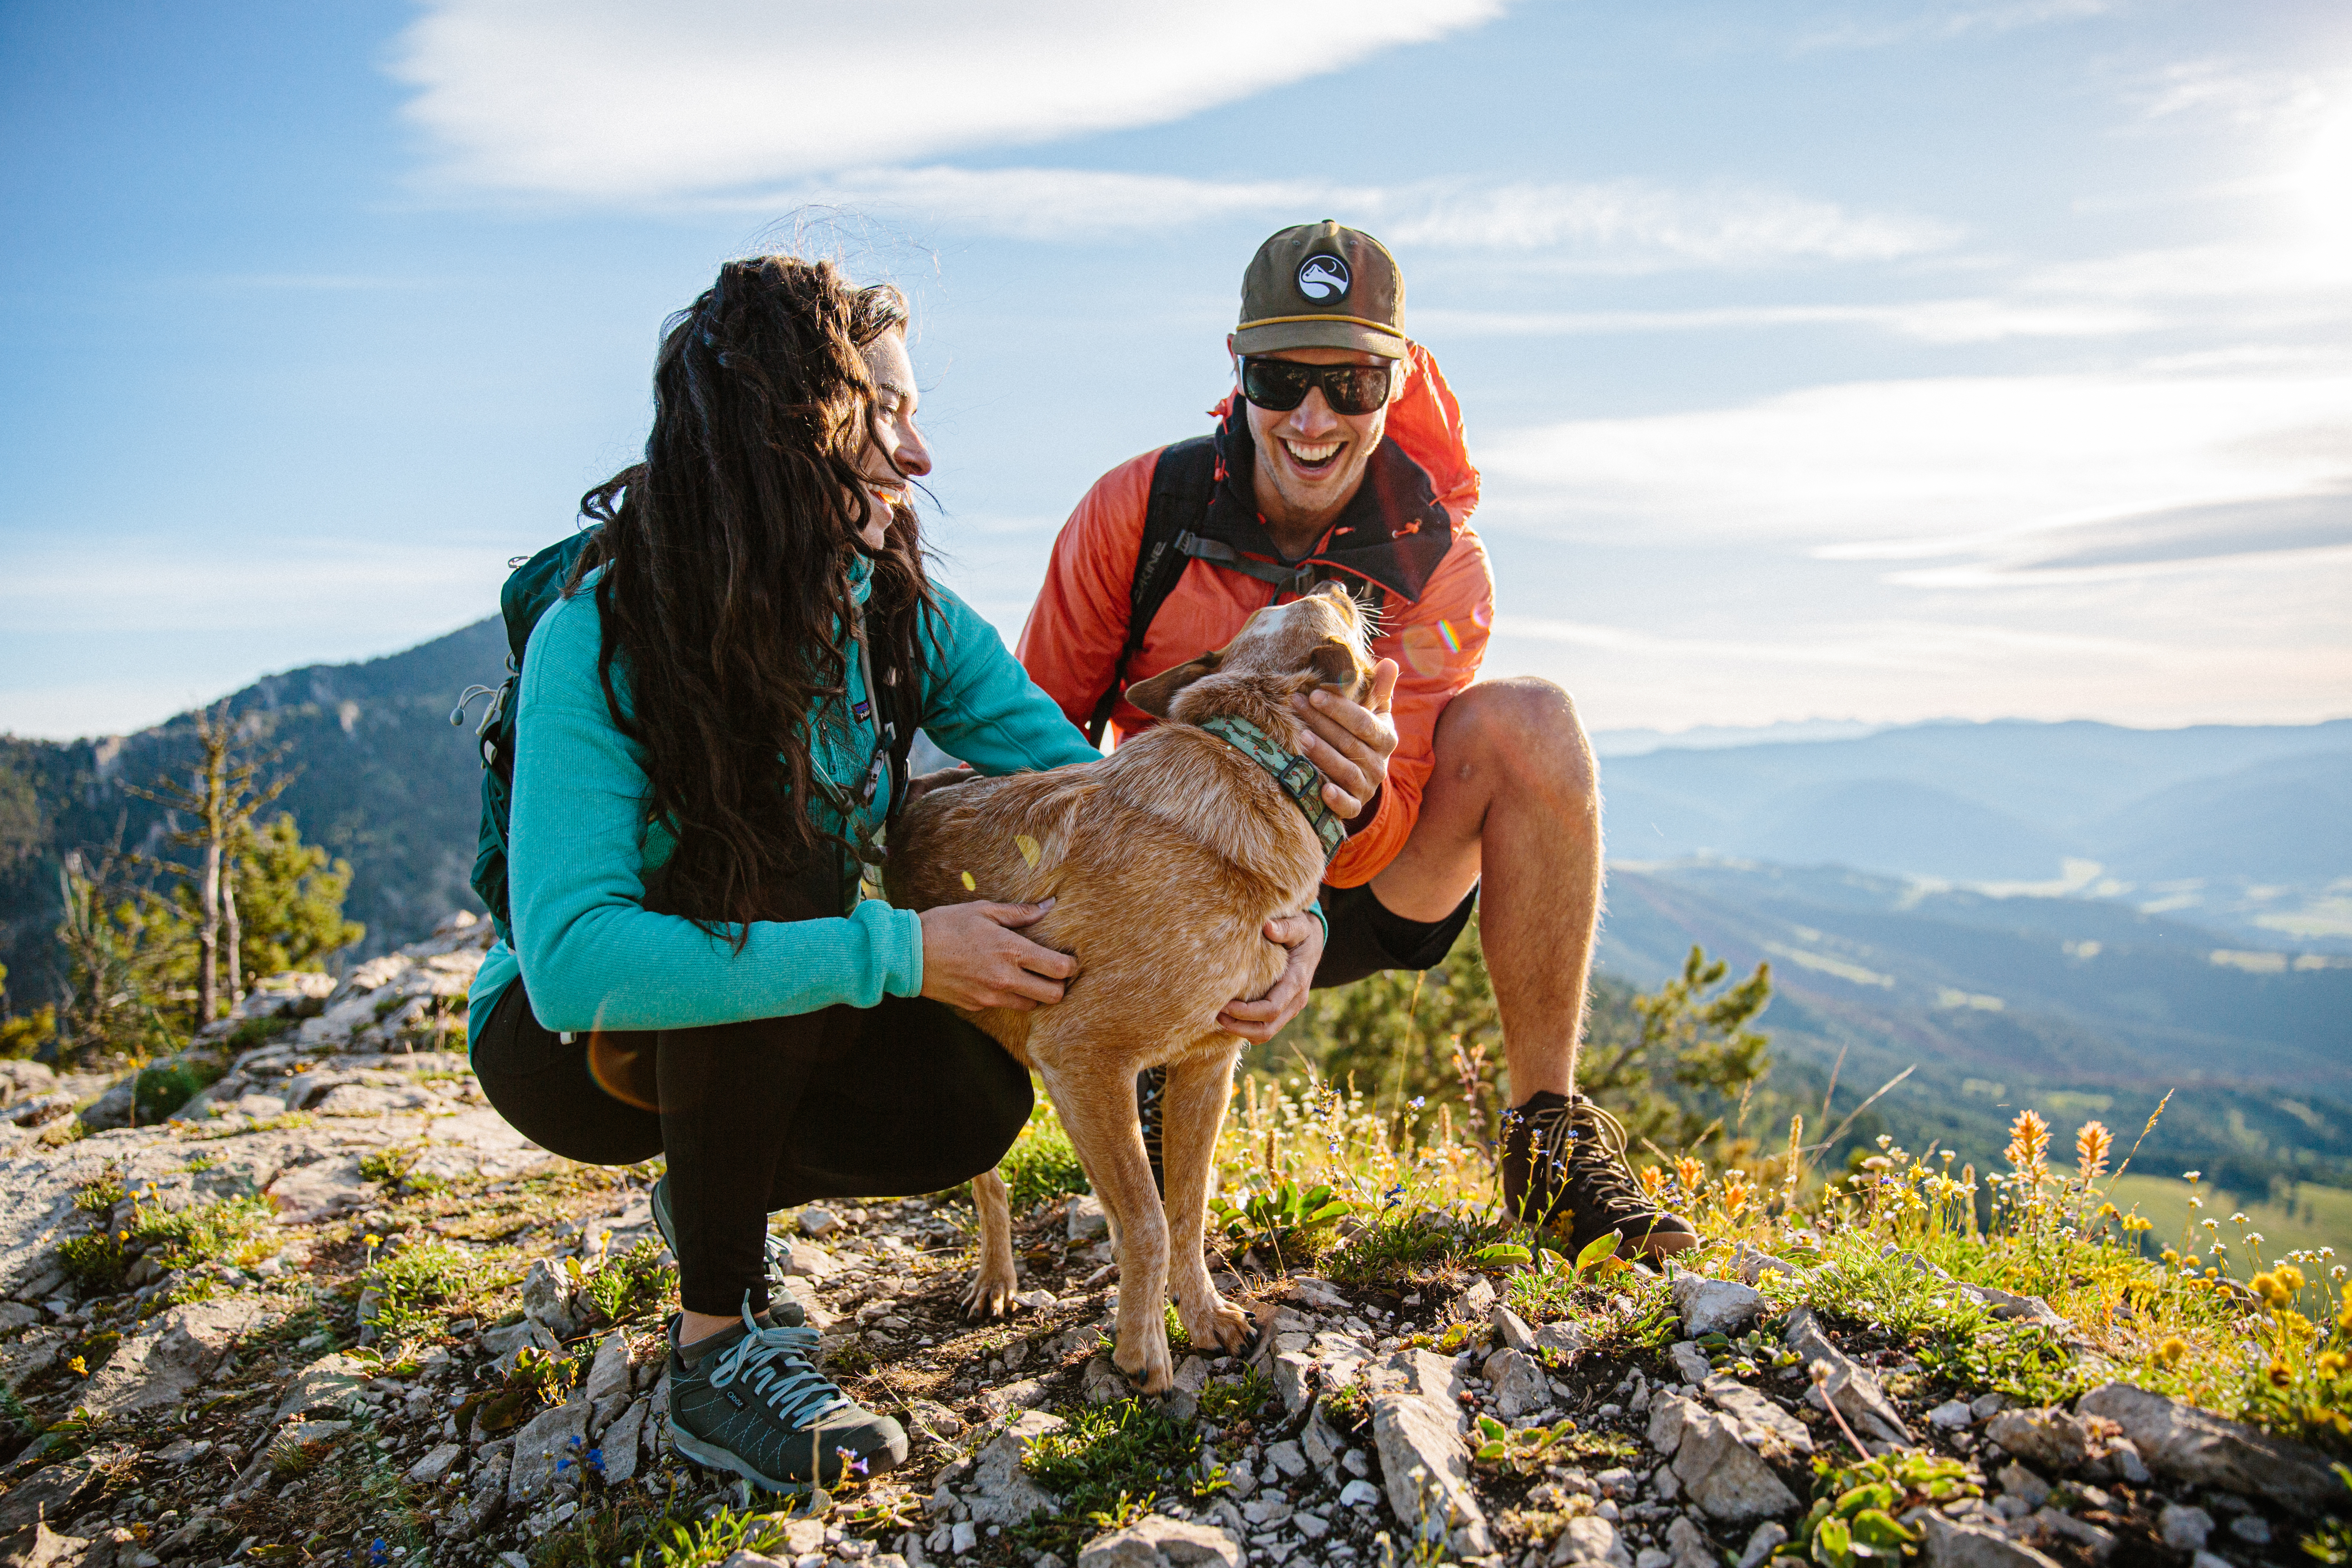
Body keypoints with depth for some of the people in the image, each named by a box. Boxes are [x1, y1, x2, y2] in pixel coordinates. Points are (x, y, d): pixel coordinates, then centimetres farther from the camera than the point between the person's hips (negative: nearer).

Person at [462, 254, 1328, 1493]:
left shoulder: (901, 620, -12)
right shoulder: (596, 644, -28)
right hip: (562, 1036, -4)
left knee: (974, 1103, -19)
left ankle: (716, 1194, 11)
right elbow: (574, 958, -39)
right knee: (769, 883, -33)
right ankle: (715, 1348, -19)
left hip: (766, 1043, 5)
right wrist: (895, 954, -41)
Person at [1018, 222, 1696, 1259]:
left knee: (1529, 720, -25)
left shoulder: (1437, 563, -14)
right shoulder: (1139, 510, -14)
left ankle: (1549, 1136, -16)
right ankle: (1169, 1077, 7)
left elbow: (1372, 846, -20)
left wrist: (1360, 798, -45)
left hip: (1353, 898, 1)